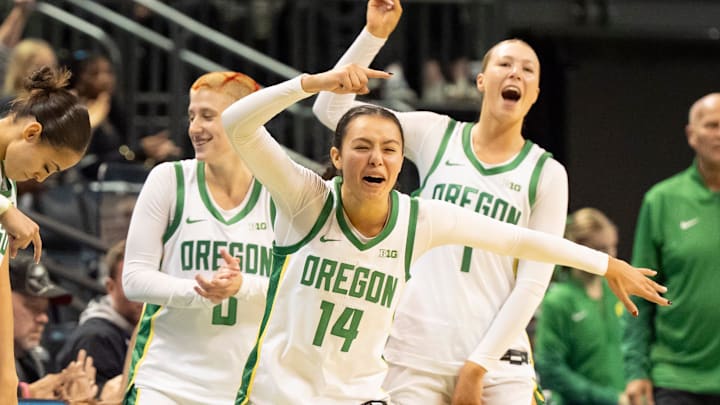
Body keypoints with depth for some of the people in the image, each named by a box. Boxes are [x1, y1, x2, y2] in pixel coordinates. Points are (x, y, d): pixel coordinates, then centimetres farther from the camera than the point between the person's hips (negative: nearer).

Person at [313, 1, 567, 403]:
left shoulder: (547, 174, 4)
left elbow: (533, 283, 0)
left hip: (497, 361, 0)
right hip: (416, 354, 0)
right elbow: (331, 109, 1)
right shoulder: (436, 135, 7)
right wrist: (374, 34, -9)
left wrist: (478, 366, -7)